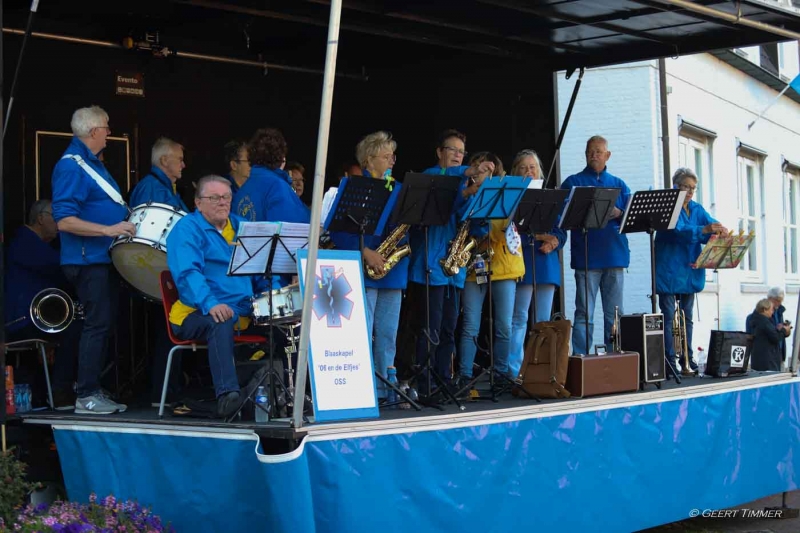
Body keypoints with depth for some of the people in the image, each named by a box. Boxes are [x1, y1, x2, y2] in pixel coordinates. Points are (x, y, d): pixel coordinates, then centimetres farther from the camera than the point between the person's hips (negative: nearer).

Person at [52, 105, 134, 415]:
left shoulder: (92, 163, 16)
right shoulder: (71, 167, -15)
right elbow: (64, 220, -23)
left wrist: (125, 221, 16)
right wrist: (108, 230, -26)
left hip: (104, 259, 10)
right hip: (88, 261, -10)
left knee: (105, 324, 12)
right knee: (98, 324, -9)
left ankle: (95, 391, 19)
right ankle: (86, 397, -4)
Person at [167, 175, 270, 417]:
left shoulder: (241, 227, 20)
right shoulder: (187, 229, -2)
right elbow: (187, 273, -18)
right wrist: (210, 304, -35)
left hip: (244, 311, 6)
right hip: (198, 313, -6)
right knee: (220, 322, -38)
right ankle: (227, 394, -47)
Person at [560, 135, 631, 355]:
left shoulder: (619, 185, 17)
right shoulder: (573, 182, 8)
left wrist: (619, 214, -12)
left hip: (615, 257, 3)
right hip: (586, 259, -3)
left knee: (615, 315, 6)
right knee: (584, 315, -5)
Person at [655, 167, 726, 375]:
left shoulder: (697, 209, 12)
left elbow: (712, 226, -2)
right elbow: (679, 230, -25)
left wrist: (721, 232, -26)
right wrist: (704, 230, -40)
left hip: (690, 271, 7)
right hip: (669, 270, -7)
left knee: (687, 315, 10)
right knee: (668, 316, -6)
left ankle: (688, 359, 14)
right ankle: (669, 361, -6)